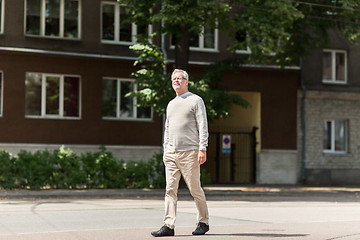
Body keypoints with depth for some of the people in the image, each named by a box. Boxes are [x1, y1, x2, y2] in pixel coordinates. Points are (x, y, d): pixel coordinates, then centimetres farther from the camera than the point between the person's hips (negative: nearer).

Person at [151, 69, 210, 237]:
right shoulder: (171, 104, 21)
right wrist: (165, 150, 16)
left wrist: (202, 149, -14)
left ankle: (203, 223, 13)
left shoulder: (196, 100, 2)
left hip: (189, 152, -6)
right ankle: (169, 226, -3)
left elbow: (203, 127, -5)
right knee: (170, 190, -2)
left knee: (195, 189, -1)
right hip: (171, 154, 6)